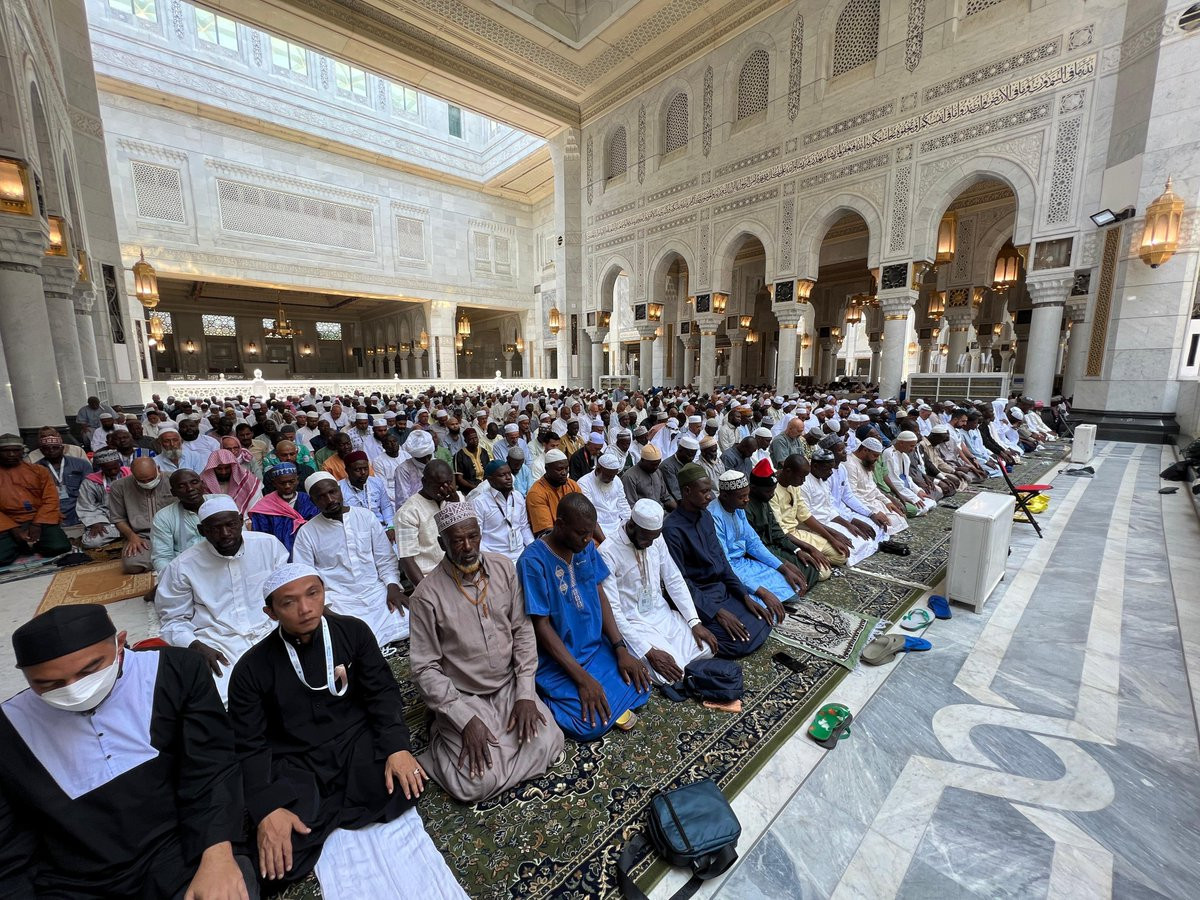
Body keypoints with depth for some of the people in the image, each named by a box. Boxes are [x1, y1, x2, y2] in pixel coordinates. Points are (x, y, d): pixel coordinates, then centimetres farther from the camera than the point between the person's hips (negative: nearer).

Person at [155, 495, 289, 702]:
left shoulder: (269, 544, 0)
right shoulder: (183, 566, -1)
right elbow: (174, 619, 7)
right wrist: (196, 646, -10)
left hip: (269, 635, 1)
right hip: (217, 645, 0)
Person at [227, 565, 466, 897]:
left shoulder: (353, 631, -6)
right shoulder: (251, 669, -8)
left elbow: (382, 692, -3)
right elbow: (249, 747, -6)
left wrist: (397, 746, -17)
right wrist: (267, 809, -20)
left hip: (356, 744, 1)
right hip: (295, 766, -1)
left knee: (402, 788, -24)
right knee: (277, 863, -25)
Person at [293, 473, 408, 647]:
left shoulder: (365, 516, 5)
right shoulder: (306, 533, 2)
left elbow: (385, 559, 7)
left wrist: (393, 586, -8)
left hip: (378, 593, 2)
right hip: (338, 601, -2)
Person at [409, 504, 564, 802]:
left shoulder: (503, 567, -6)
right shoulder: (427, 595, -17)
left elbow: (522, 630, -2)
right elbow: (425, 668, -12)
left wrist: (525, 693, -8)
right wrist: (465, 719, -18)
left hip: (509, 685, 4)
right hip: (462, 697, -3)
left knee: (547, 745, -12)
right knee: (481, 781, -17)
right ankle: (444, 737, 11)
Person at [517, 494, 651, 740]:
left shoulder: (586, 546, -3)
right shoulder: (533, 561, -23)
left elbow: (600, 595, 2)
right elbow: (541, 625, -20)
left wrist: (620, 648, -7)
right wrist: (581, 677, -23)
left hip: (596, 645, 6)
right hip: (557, 658, -6)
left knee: (640, 683, -6)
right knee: (592, 724, -18)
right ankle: (545, 703, 7)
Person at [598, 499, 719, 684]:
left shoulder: (656, 538, -3)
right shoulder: (608, 552, -22)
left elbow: (674, 580, 5)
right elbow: (612, 611, -23)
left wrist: (694, 621, -6)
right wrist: (648, 651, -26)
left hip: (662, 612, 6)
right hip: (632, 623, -5)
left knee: (706, 649, -12)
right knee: (672, 674, -23)